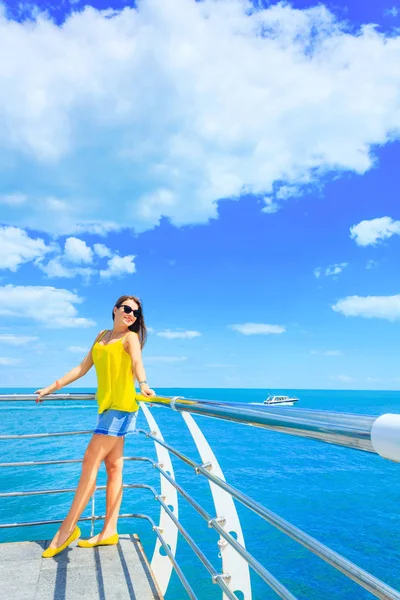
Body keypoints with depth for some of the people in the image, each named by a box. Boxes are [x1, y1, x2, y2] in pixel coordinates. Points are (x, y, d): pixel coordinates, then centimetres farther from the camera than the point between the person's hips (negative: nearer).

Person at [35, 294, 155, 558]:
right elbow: (83, 368, 20)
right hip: (107, 405, 7)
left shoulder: (130, 337, -4)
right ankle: (109, 531, 16)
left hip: (121, 405, -7)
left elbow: (137, 361, -25)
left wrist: (143, 384, -45)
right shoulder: (103, 336, 15)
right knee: (113, 466, 9)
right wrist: (52, 387, 22)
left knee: (91, 461, -7)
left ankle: (67, 528, 5)